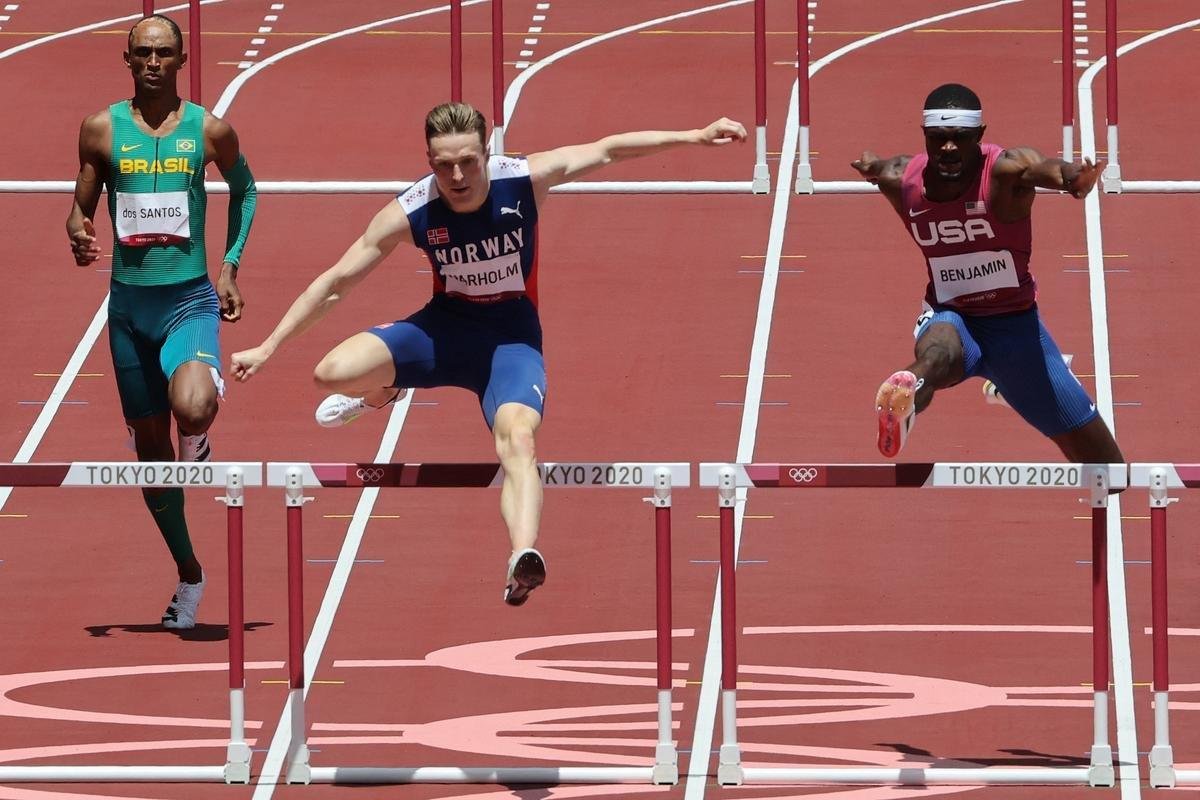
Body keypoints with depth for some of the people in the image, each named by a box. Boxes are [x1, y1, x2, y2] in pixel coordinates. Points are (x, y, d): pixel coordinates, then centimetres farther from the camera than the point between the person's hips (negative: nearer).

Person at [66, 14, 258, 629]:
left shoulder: (210, 131, -1)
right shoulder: (102, 130, 0)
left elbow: (244, 190, 17)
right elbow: (81, 206, 8)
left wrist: (230, 266, 8)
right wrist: (78, 234, -16)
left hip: (190, 300, -2)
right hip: (129, 302, 2)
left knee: (191, 409, -32)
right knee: (151, 445, 9)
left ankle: (199, 444, 6)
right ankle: (188, 572, 26)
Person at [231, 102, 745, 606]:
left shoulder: (525, 181, -18)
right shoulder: (410, 214, -18)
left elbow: (609, 150, -7)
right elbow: (335, 283, -11)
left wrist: (693, 137, -10)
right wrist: (267, 348, -11)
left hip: (512, 336, -1)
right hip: (445, 327, 1)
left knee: (518, 436, -31)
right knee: (331, 373, -20)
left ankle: (523, 560, -51)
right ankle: (381, 393, 19)